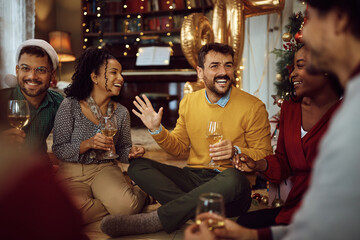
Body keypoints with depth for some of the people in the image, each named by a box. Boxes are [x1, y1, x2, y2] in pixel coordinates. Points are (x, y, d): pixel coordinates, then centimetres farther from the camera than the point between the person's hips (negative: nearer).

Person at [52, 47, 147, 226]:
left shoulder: (121, 113, 1)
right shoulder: (70, 106, -8)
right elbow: (58, 149, -8)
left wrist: (132, 152, -14)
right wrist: (88, 144, -24)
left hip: (105, 169, 2)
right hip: (72, 172, -1)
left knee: (127, 204, -30)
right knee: (78, 212, -34)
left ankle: (140, 192, 4)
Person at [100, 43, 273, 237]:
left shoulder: (253, 107, -4)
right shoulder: (189, 102, 8)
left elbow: (264, 157, -2)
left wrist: (236, 152, -21)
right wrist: (157, 129, -2)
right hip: (194, 177, 4)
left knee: (233, 178, -40)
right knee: (137, 165, -11)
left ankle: (154, 220, -31)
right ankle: (192, 207, -30)